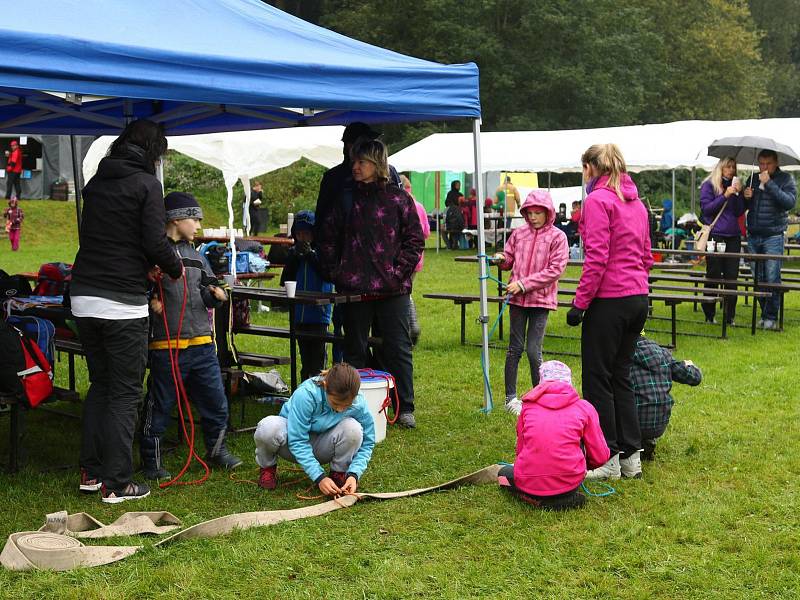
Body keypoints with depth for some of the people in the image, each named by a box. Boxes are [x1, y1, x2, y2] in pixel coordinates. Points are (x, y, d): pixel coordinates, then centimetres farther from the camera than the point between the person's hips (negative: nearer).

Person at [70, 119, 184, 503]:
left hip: (84, 297, 7)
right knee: (125, 393, 1)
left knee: (99, 384, 18)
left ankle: (90, 472, 20)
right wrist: (175, 268, 6)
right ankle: (117, 483, 2)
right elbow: (155, 241, -13)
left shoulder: (95, 183, 13)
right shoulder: (146, 184, -7)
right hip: (123, 302, -6)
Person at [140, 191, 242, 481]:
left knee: (216, 401, 12)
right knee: (159, 405, 4)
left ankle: (216, 450, 29)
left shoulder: (195, 255, 16)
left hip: (201, 341, 7)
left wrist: (217, 294, 2)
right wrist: (150, 300, -22)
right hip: (167, 344, -7)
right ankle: (152, 460, 17)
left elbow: (210, 286, 23)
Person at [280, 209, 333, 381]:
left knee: (318, 358, -3)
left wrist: (311, 254, -20)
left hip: (319, 312, -5)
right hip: (299, 314, 5)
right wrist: (294, 257, -9)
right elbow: (284, 281, 1)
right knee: (304, 358, 14)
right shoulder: (293, 252, 8)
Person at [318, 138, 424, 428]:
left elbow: (415, 239, 1)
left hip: (392, 289, -2)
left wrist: (400, 271, -8)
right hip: (353, 289, 2)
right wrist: (333, 272, 2)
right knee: (355, 350, 9)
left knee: (398, 349, 3)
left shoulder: (398, 198, 1)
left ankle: (405, 408, 12)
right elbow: (328, 238, 11)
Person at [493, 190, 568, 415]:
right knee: (515, 348, 7)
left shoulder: (557, 237, -4)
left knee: (534, 351, -4)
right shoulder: (519, 234, 6)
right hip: (517, 298, 3)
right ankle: (511, 397, 17)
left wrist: (523, 284, -15)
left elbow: (555, 269, -11)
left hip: (541, 299, -3)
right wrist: (502, 259, -9)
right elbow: (510, 259, 17)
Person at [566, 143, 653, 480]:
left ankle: (608, 459, 7)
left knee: (598, 379, 2)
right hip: (638, 298, 8)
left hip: (609, 300, -8)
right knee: (620, 376, 15)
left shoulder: (598, 200, -11)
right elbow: (646, 256, 17)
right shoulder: (636, 202, 14)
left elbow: (597, 258, -18)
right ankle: (631, 456, 17)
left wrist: (579, 302, -14)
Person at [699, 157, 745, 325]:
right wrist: (725, 196, -14)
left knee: (732, 277, 2)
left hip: (733, 236, 5)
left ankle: (729, 316, 7)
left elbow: (739, 212, 11)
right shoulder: (709, 185, 2)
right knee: (713, 276, -2)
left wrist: (738, 194, -3)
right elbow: (706, 208, -8)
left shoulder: (734, 185, 16)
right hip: (715, 235, -5)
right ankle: (709, 315, 7)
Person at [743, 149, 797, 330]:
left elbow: (790, 202, -18)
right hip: (753, 236, 5)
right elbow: (743, 207, 19)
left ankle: (771, 316, 0)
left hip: (773, 236, -5)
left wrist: (769, 183, -21)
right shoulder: (753, 179, 13)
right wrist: (745, 197, -4)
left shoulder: (785, 179, -1)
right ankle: (764, 313, 17)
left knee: (772, 278, -6)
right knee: (758, 278, 8)